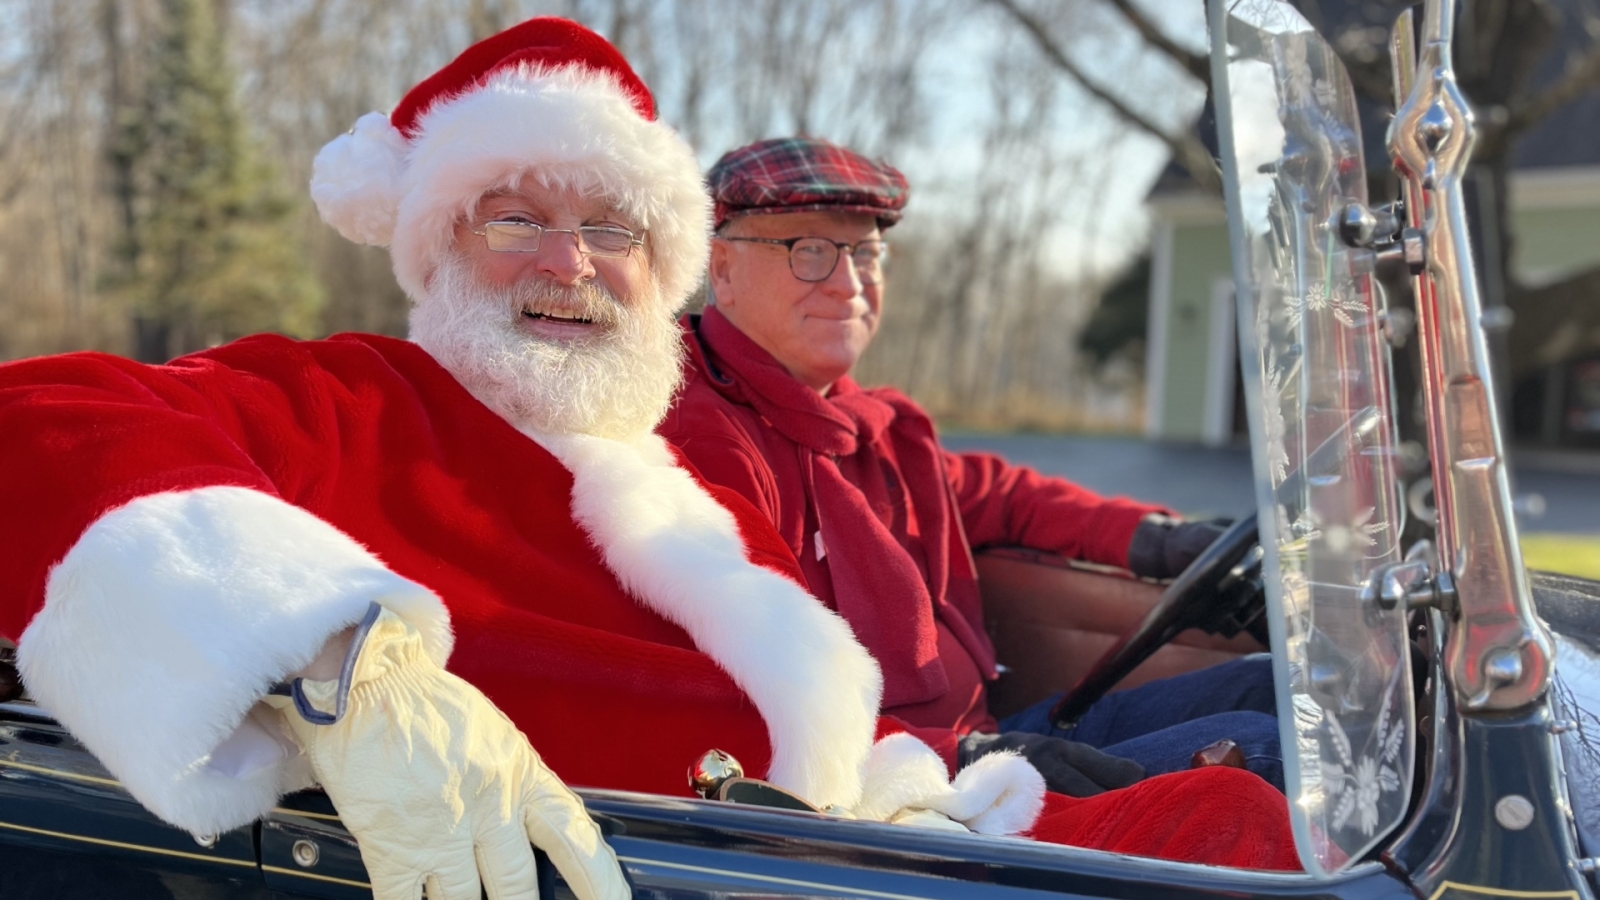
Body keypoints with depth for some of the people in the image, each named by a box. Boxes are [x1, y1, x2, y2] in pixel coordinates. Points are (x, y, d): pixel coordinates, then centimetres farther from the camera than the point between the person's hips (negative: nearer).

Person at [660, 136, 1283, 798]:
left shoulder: (866, 423, 14)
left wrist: (1156, 538, 16)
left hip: (983, 736, 10)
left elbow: (993, 492, 33)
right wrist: (965, 760, -29)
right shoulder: (706, 442, -17)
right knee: (1253, 751, -19)